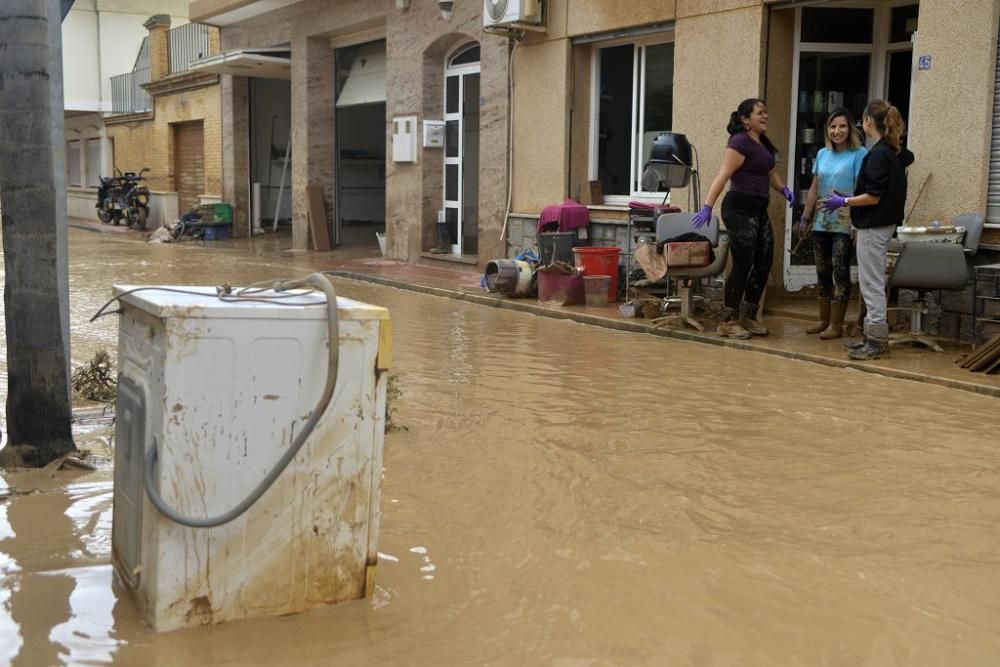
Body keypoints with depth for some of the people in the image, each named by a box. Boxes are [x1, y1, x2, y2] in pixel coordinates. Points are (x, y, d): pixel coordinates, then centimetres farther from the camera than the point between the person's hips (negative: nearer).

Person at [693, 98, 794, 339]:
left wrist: (783, 189, 9)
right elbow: (722, 176, -20)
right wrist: (707, 207, -29)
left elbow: (771, 172, 28)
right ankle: (728, 322, 4)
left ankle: (748, 317, 21)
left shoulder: (763, 143, 15)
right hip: (740, 209, -9)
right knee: (743, 265, -6)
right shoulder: (740, 142, -12)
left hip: (759, 210, 9)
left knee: (764, 263, 9)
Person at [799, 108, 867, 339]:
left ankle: (836, 325, 4)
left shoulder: (859, 154, -6)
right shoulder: (822, 154, 12)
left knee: (840, 271, -3)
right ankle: (824, 320, 21)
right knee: (822, 271, 10)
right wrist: (805, 218, 15)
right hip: (821, 222, 6)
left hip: (845, 224, -6)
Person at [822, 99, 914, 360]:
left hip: (874, 227, -9)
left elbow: (873, 197, -21)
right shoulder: (895, 152, 9)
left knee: (872, 283, -4)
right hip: (884, 223, 9)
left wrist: (844, 202, -11)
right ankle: (873, 336, 20)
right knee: (872, 283, 15)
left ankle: (877, 342, 1)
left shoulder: (878, 154, -19)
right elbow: (907, 157, 34)